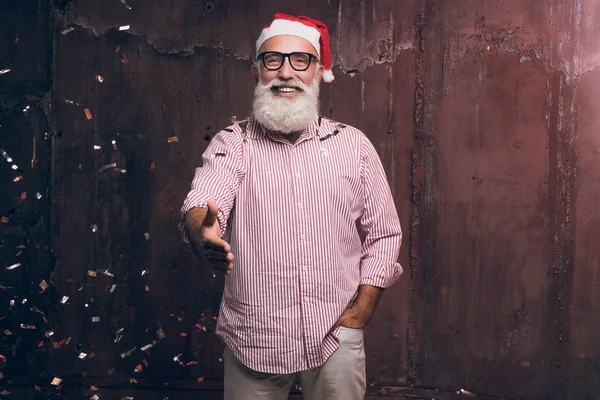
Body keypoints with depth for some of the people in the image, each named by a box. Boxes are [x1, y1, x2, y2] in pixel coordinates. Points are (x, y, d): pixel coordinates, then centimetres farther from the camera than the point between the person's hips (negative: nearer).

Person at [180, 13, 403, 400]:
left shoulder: (354, 145, 2)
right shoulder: (232, 144, -2)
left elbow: (384, 235, 3)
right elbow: (199, 205, -20)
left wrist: (358, 316, -3)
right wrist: (203, 233, -43)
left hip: (336, 338, 1)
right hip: (253, 338, -1)